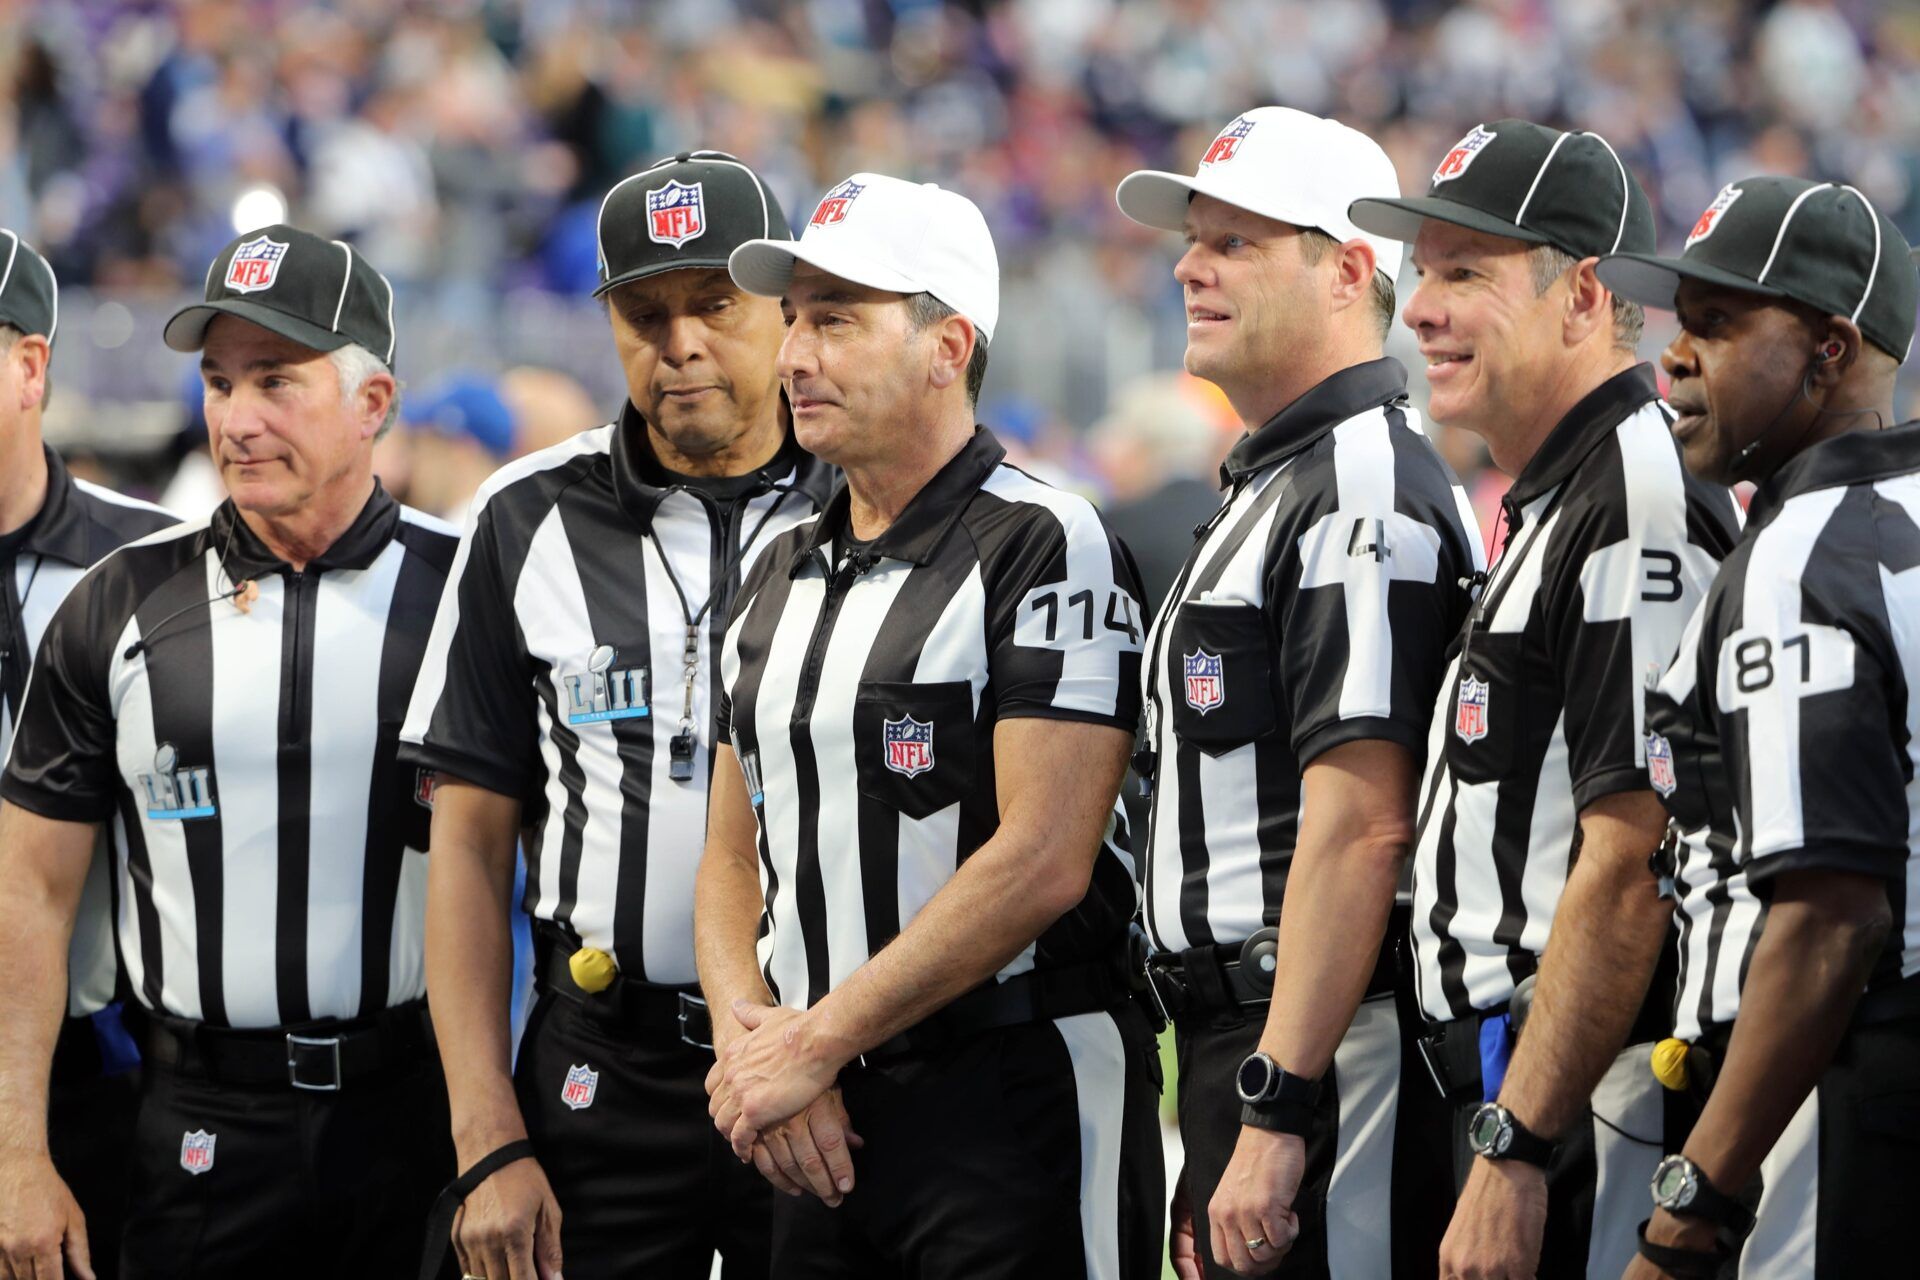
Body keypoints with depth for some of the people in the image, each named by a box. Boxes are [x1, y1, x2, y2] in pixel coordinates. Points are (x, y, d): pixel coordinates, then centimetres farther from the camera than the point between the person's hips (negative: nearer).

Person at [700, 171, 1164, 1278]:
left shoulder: (1047, 551, -9)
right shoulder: (783, 581, 16)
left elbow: (1040, 864, -17)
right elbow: (736, 858, 16)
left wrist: (816, 1041, -14)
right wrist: (750, 1041, -4)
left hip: (1018, 1101, -7)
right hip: (825, 1118, 7)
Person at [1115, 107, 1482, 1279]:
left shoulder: (1366, 491, -13)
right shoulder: (1271, 487, 21)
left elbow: (1361, 823, -21)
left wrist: (1274, 1110, -25)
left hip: (1316, 1047, -10)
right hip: (1234, 1042, 10)